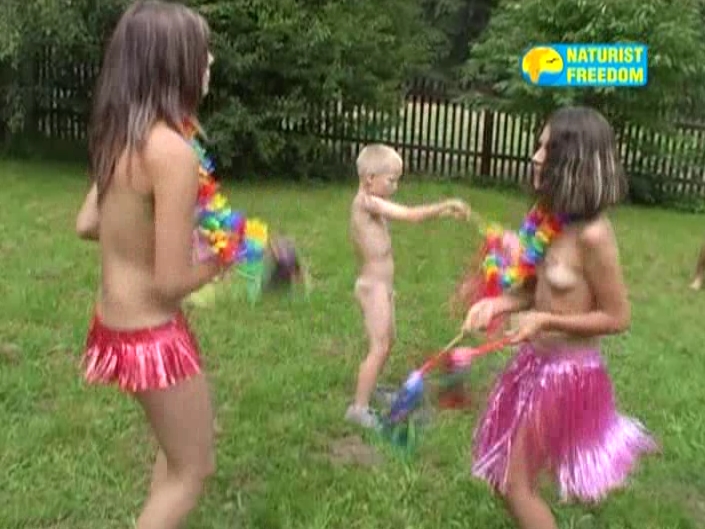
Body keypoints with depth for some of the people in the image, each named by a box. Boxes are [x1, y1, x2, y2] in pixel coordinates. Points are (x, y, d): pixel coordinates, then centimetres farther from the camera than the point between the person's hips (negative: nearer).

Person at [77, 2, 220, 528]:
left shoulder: (119, 136, 1)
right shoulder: (173, 151, -26)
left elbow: (87, 224, 11)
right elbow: (170, 283, -24)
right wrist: (224, 257, -7)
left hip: (117, 321, 9)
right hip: (151, 333, -9)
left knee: (182, 443, 29)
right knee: (193, 468, 12)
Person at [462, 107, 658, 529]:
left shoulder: (593, 235, -26)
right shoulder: (557, 219, 0)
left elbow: (617, 318, -18)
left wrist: (546, 321, -23)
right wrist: (498, 303, -8)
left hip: (565, 372, -8)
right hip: (539, 362, 8)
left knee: (515, 481, 6)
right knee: (504, 470, 23)